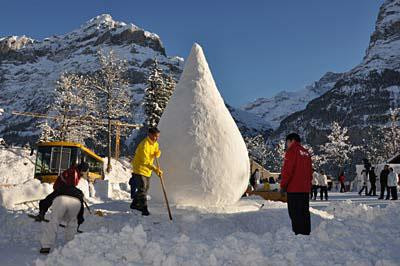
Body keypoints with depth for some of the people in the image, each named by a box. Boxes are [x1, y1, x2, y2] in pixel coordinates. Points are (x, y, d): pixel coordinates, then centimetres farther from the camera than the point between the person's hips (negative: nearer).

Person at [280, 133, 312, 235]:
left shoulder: (292, 151, -6)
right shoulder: (306, 153, 17)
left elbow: (287, 170, -13)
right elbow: (310, 172, 19)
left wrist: (283, 185, -7)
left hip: (294, 189, -8)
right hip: (305, 189, 8)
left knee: (295, 213, -6)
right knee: (305, 212, 11)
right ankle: (306, 233, 15)